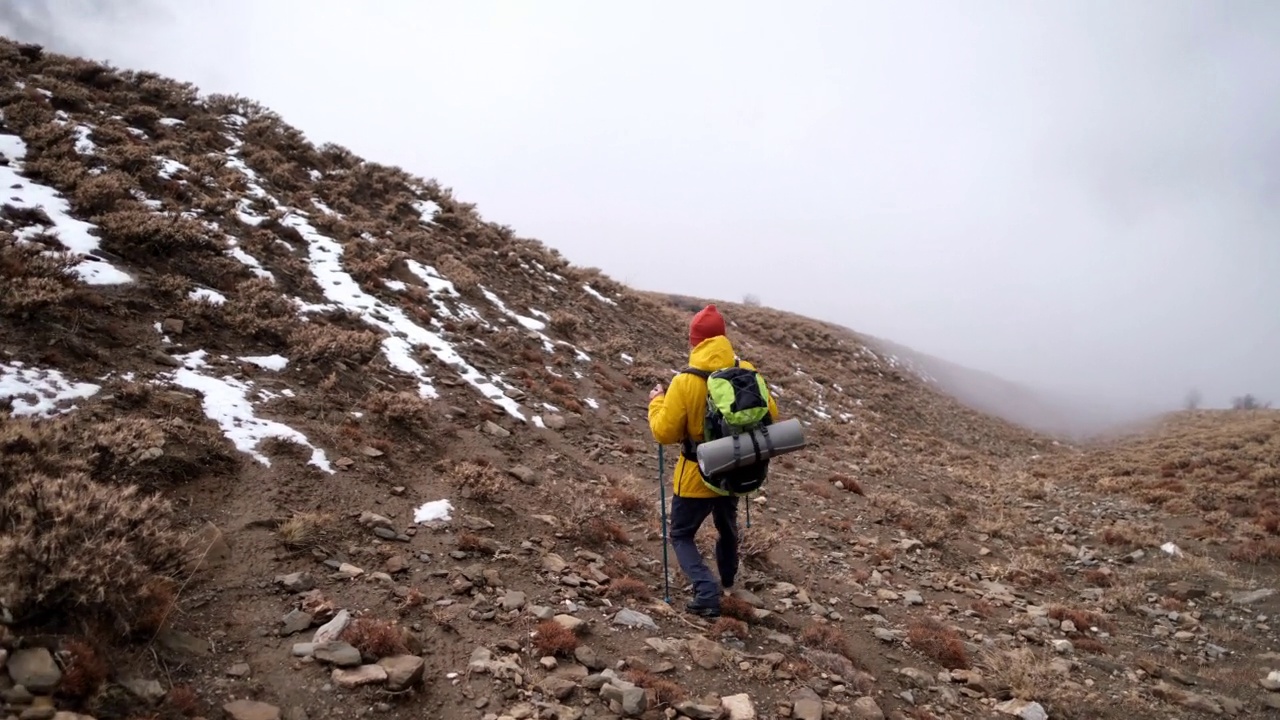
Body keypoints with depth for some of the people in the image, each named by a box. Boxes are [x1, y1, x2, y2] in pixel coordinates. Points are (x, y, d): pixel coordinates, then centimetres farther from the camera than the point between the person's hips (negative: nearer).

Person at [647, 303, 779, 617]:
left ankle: (707, 593, -4)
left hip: (697, 476, -5)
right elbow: (770, 415, -2)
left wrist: (657, 402, 0)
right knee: (727, 524, 31)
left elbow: (664, 433, -17)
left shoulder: (684, 382, -23)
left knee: (681, 535, 14)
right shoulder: (747, 372, -11)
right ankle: (728, 578, 53)